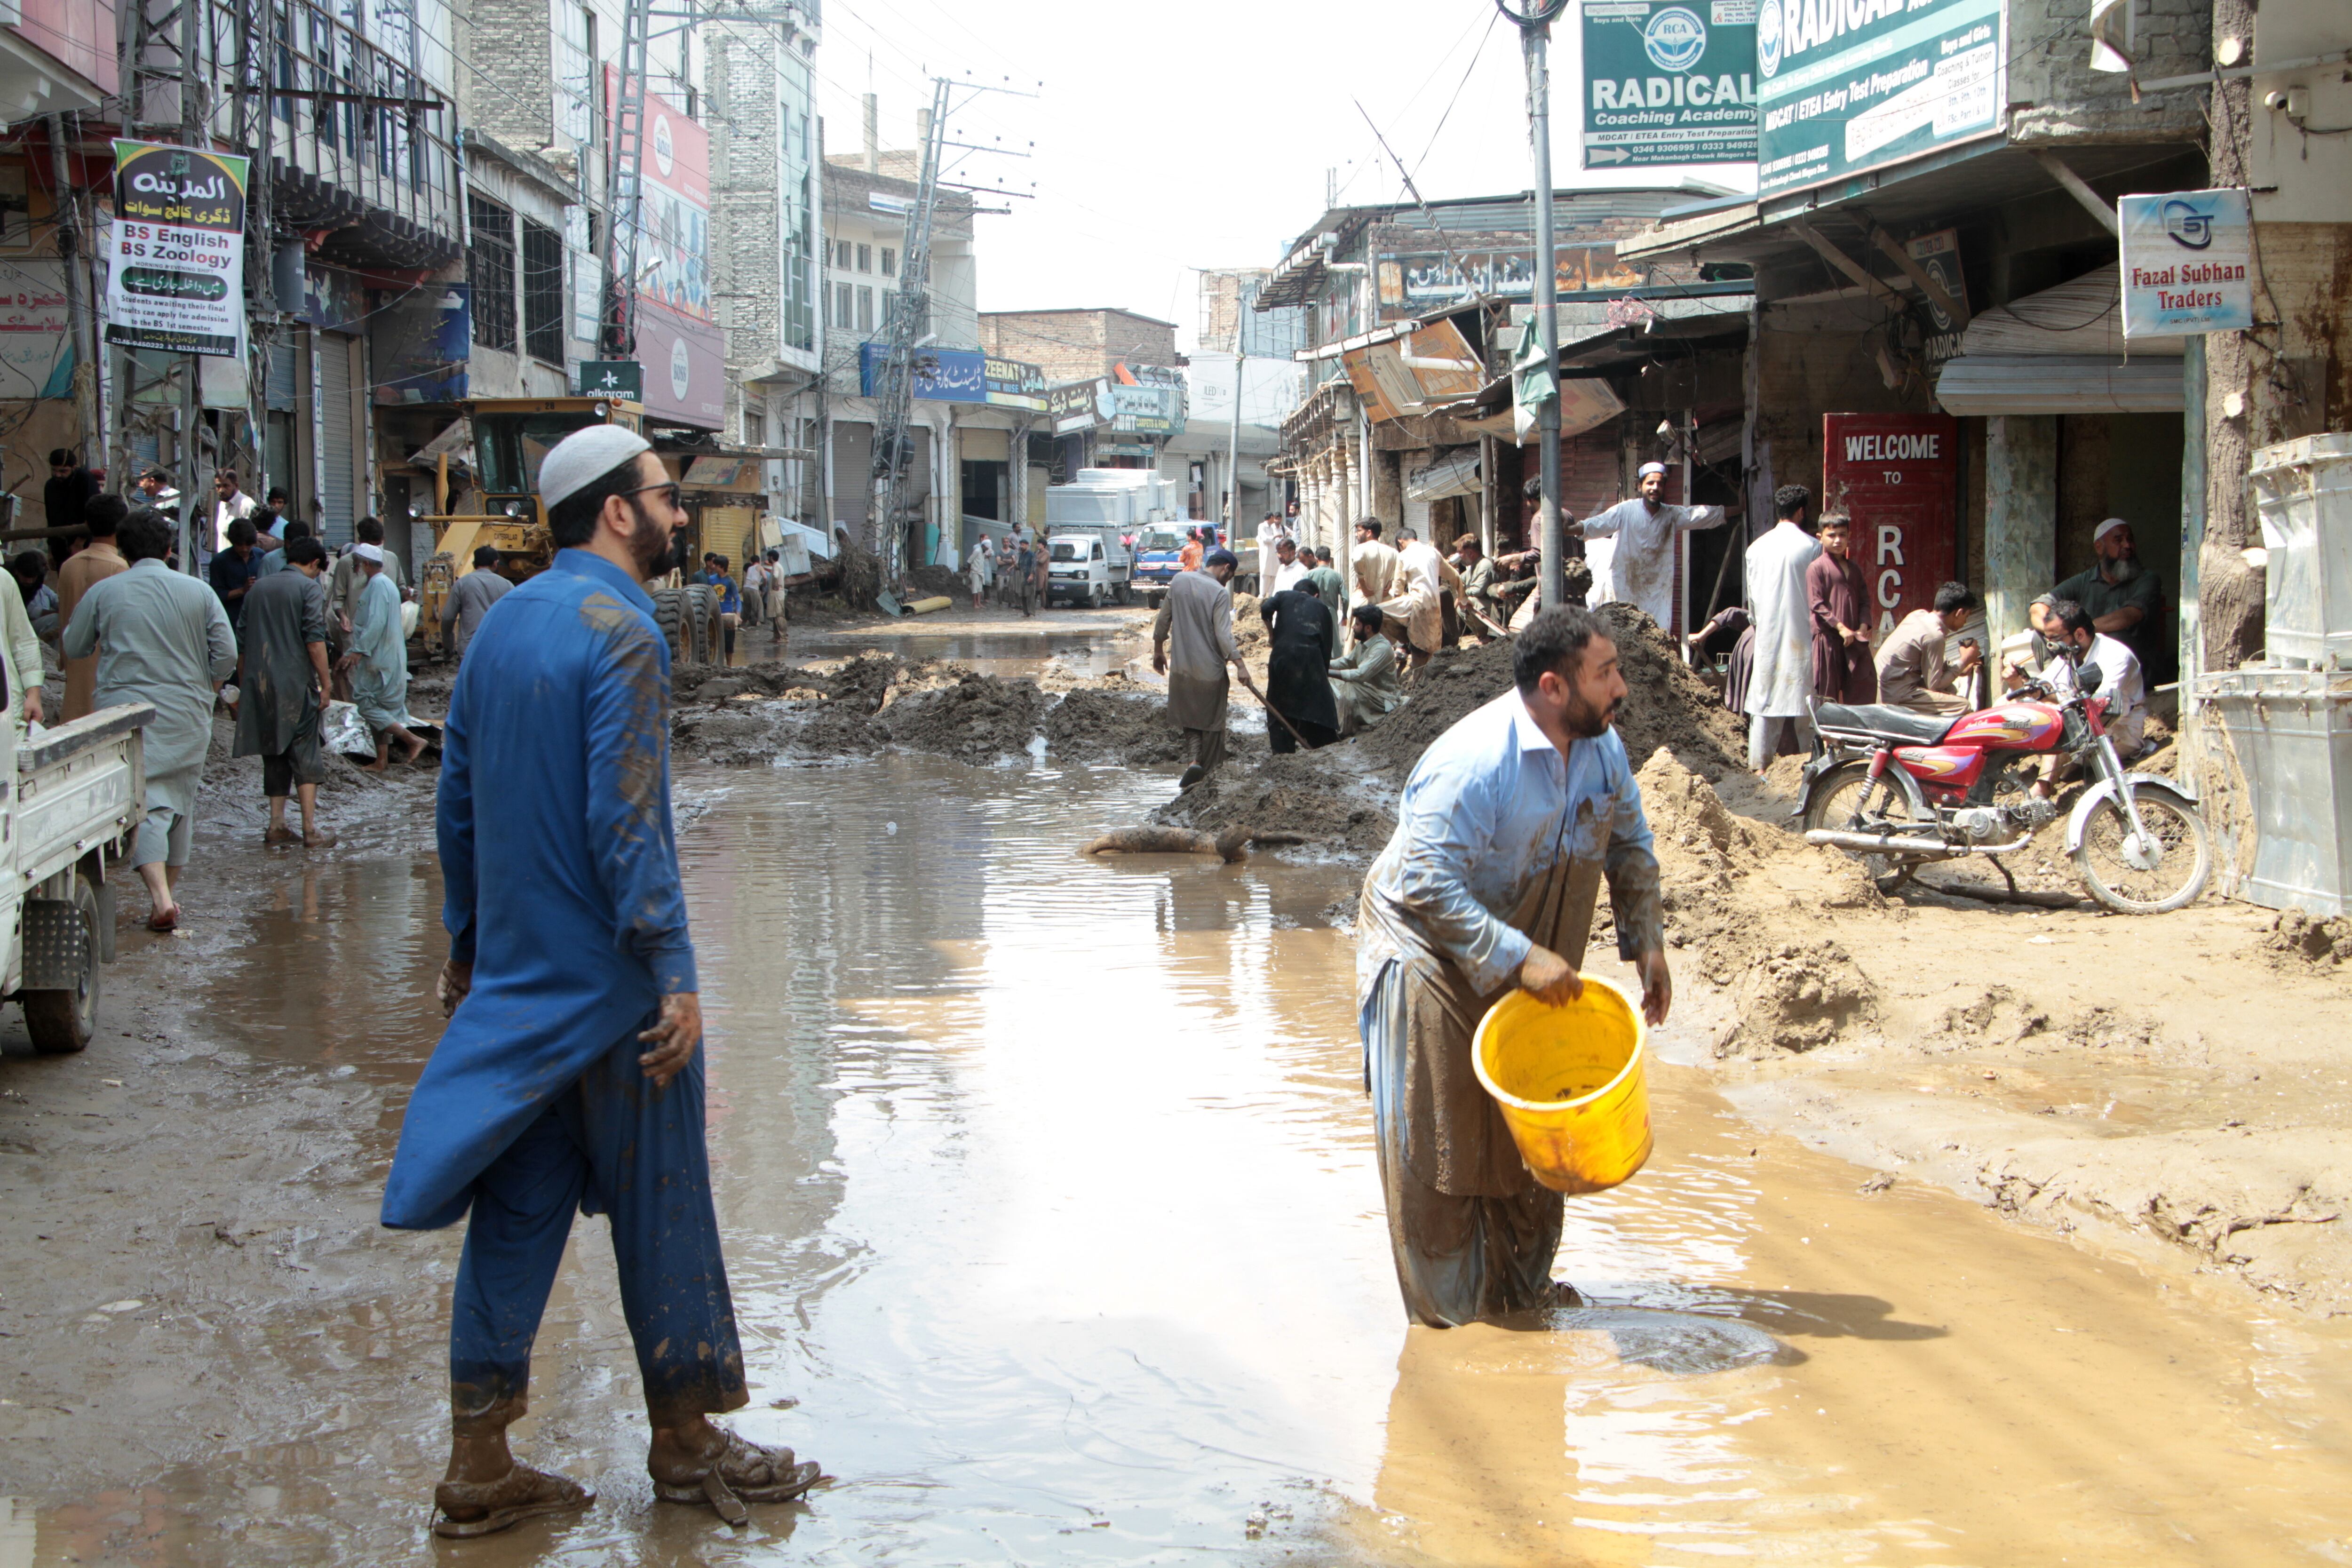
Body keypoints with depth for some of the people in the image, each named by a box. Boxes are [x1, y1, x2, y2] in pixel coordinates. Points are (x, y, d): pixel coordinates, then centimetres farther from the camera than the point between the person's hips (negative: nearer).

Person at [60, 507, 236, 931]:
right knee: (180, 801, 16)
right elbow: (226, 653, -2)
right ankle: (170, 891, 25)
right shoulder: (199, 592, 0)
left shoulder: (103, 592, -1)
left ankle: (161, 898, -23)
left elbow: (74, 648, 10)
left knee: (145, 803, -7)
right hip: (187, 715, 2)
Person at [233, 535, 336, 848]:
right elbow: (315, 640, -14)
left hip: (260, 685, 5)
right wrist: (326, 682, -10)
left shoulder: (259, 588, 15)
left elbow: (241, 642, 17)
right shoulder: (309, 588, -4)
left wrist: (244, 684, 23)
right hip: (296, 682, -5)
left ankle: (277, 825, 11)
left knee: (274, 754, 12)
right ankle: (310, 828, -9)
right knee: (305, 753, -4)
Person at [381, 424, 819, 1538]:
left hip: (513, 978, 8)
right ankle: (685, 1445, 19)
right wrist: (674, 974, -19)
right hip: (609, 985, -8)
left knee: (515, 1213, 9)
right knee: (658, 1208, 6)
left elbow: (458, 797, 15)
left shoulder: (504, 621, 11)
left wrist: (467, 943, 22)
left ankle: (480, 1467, 11)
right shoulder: (617, 630, -15)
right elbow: (625, 822, -21)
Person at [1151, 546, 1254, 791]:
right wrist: (1240, 664, -18)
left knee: (1188, 715, 14)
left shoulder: (1178, 580, 3)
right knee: (1211, 723, 9)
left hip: (1181, 667, 4)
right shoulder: (1220, 593, -13)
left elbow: (1163, 619, 9)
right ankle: (1209, 769, 13)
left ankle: (1195, 759, -7)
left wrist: (1158, 651, 20)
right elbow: (1223, 636, -20)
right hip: (1209, 669, -4)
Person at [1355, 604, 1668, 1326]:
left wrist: (1647, 943, 1)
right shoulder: (1473, 762, -31)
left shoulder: (1601, 746, -6)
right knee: (1437, 1145, 0)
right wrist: (1520, 958, -34)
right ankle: (1450, 1314, 14)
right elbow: (1428, 886, -33)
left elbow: (1630, 846, 11)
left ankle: (1523, 1286, 32)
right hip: (1432, 956, -7)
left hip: (1535, 967, 7)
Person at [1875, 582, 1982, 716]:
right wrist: (1964, 661, -1)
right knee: (1963, 706, -13)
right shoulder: (1935, 636, -17)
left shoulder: (1919, 615, 8)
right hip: (1897, 696, -10)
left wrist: (1960, 669, 15)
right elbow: (1934, 684, -11)